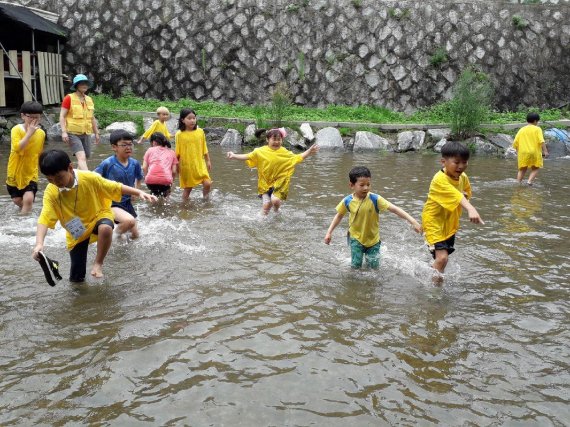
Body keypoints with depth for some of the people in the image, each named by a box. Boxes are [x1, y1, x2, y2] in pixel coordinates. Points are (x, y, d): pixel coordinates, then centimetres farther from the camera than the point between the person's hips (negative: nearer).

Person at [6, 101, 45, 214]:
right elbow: (17, 148, -34)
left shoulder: (41, 133, -5)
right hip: (15, 173, -1)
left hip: (31, 173, 1)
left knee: (28, 199, -18)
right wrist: (29, 132, -30)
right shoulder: (17, 130, -17)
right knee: (17, 200, 14)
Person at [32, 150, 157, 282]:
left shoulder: (89, 178, -25)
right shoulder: (50, 192, -21)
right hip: (77, 233, 2)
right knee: (76, 278, 1)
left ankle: (98, 263, -16)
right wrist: (39, 243, -46)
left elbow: (115, 187, -13)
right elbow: (45, 218, -30)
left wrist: (140, 193, -20)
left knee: (106, 228, -42)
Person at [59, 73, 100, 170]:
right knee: (81, 157, -18)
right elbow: (62, 116, -8)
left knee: (86, 157, 12)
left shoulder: (89, 100, 11)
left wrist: (96, 133, 19)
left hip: (86, 133, 6)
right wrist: (64, 132, -17)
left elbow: (92, 118, 19)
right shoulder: (69, 98, -6)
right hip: (73, 133, -6)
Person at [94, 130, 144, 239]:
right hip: (111, 204, -5)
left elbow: (139, 178, 16)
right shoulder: (107, 164, -20)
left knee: (135, 235, 10)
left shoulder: (134, 163, -6)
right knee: (130, 221, -32)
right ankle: (117, 233, -1)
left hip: (127, 203, 6)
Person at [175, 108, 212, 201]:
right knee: (187, 187, 9)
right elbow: (177, 152, -1)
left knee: (207, 183, -11)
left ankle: (205, 199, 14)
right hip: (186, 165, -2)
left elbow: (204, 148, 8)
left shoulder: (200, 132, -1)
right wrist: (177, 165, 0)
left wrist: (208, 161, 10)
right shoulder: (179, 134, -7)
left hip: (200, 164, 2)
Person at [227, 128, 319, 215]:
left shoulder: (285, 153, -1)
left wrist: (309, 152, -4)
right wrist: (234, 156, -12)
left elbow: (298, 157, 7)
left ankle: (276, 212, 17)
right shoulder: (260, 151, -2)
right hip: (265, 183, 1)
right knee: (267, 204, -7)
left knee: (275, 200, -20)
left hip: (279, 183, 0)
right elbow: (248, 156, -2)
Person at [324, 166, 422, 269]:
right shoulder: (347, 201, -14)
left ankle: (370, 255, 39)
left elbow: (395, 209, -25)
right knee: (355, 266, -4)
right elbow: (339, 215, 4)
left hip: (372, 239, 0)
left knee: (374, 267, 7)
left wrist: (413, 221, -32)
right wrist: (329, 232, 3)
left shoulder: (375, 199, -21)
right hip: (356, 238, 0)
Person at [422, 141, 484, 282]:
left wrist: (464, 195, -10)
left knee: (444, 257, 20)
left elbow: (465, 194, 15)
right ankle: (435, 281, 3)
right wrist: (470, 209, -61)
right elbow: (455, 196, -45)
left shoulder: (463, 177, -3)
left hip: (450, 223, 8)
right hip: (434, 221, -8)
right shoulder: (439, 179, -29)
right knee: (442, 257, -19)